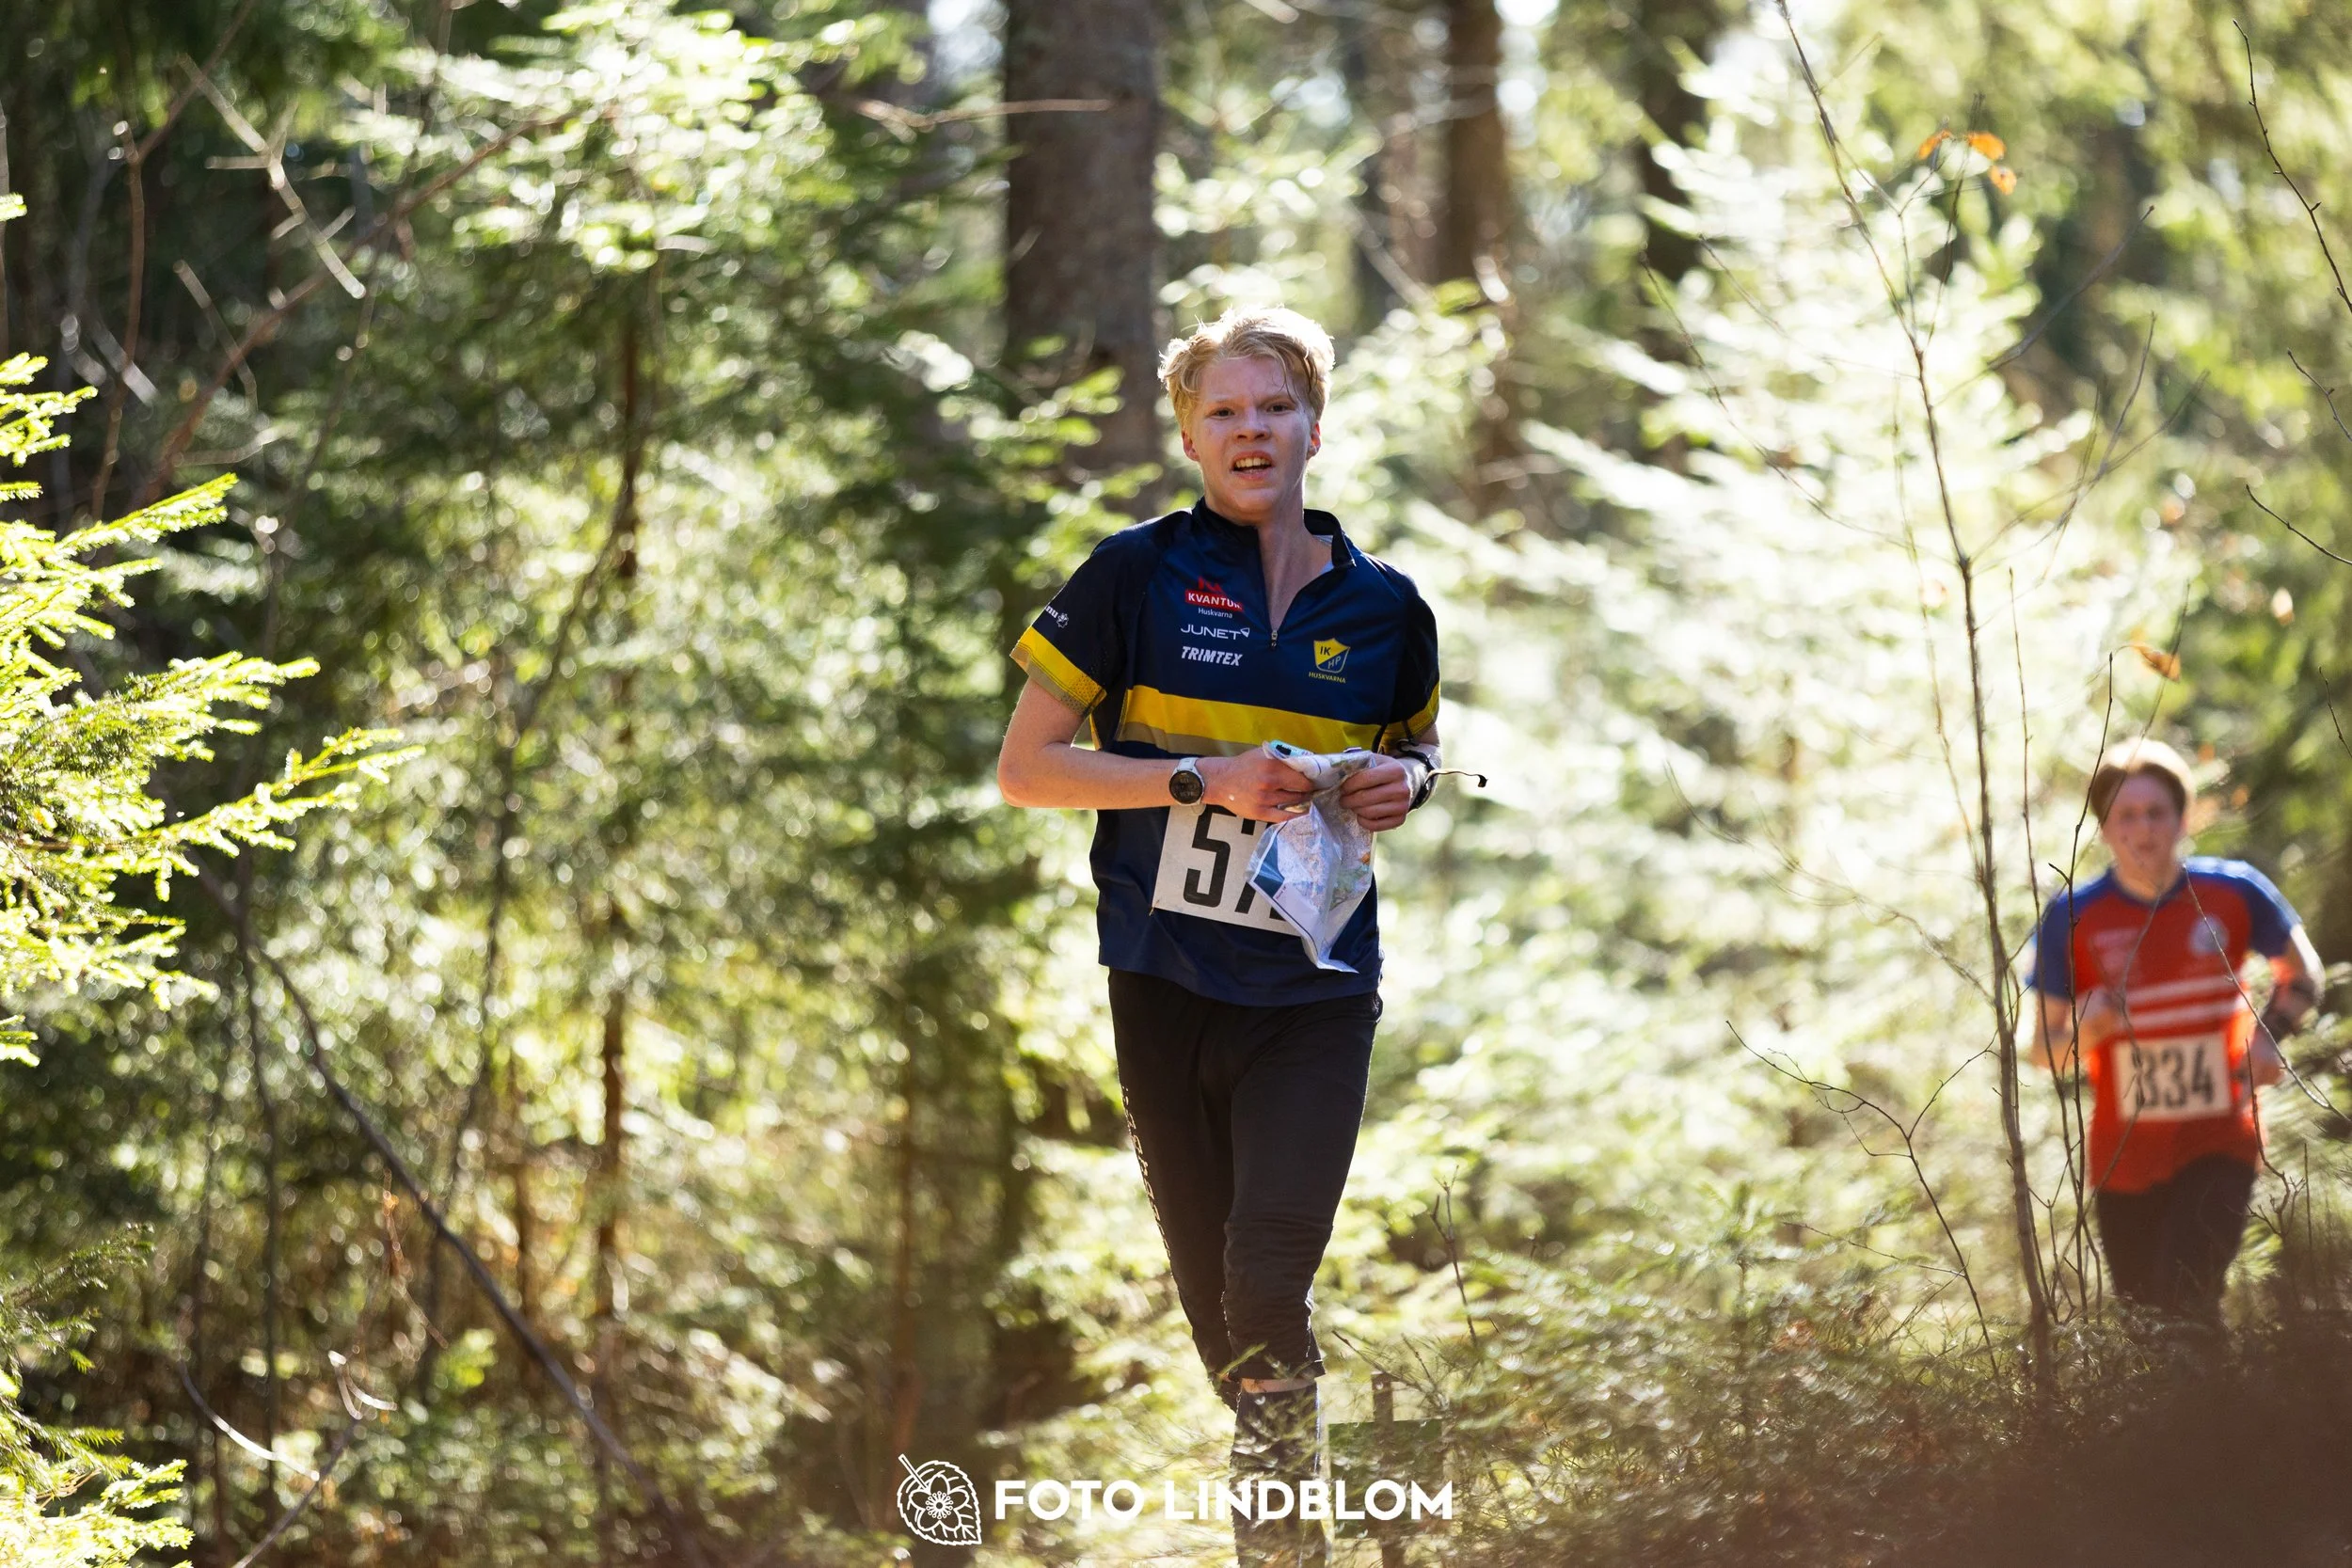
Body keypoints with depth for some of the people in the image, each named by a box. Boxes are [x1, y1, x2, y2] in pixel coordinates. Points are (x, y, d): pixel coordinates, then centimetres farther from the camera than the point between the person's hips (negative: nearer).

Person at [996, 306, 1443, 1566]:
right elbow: (1025, 768, -3)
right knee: (1212, 1301, 6)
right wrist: (1204, 779, -14)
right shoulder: (1136, 574, -2)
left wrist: (1408, 782, -1)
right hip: (1162, 981, 0)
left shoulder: (1382, 606, 6)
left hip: (1313, 992, 0)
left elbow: (1418, 746, 25)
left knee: (1267, 1287, -15)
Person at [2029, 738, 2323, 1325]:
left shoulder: (2233, 893, -4)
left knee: (2187, 1303, -20)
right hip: (2124, 1159, 1)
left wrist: (2270, 1034, -4)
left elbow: (2301, 971, 15)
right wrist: (2086, 1028, -21)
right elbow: (2046, 1050, 1)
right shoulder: (2072, 919, -5)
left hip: (2218, 1147, -1)